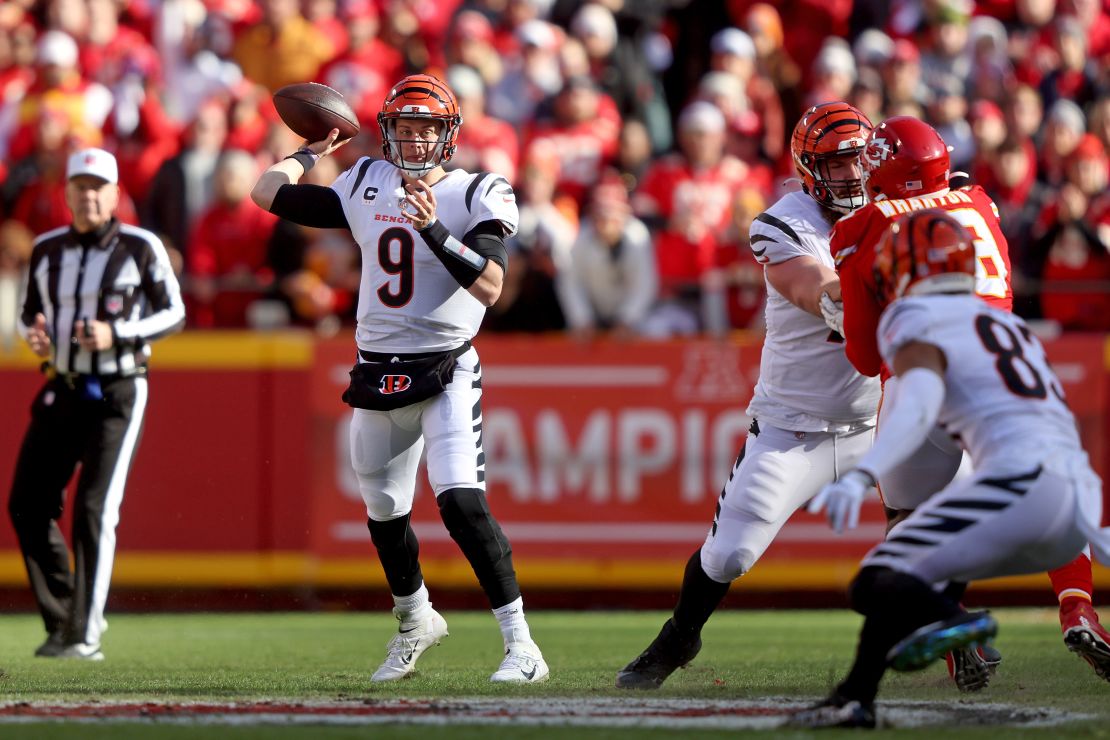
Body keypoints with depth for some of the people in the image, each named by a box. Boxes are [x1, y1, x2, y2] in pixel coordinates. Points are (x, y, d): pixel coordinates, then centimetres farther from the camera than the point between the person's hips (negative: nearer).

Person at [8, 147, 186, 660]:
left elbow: (173, 313, -2)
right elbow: (31, 312, 18)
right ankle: (62, 619, 16)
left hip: (118, 393, -5)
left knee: (95, 510, -12)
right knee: (27, 505, 1)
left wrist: (117, 335, -16)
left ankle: (83, 635, -8)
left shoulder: (140, 248, -5)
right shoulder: (46, 251, 7)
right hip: (61, 391, 5)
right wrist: (34, 334, -6)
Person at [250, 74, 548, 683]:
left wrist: (434, 230, -28)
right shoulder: (367, 188, 6)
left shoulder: (475, 197, -7)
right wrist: (311, 152, 23)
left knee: (460, 501, -21)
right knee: (383, 513, 15)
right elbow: (268, 193, 15)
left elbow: (490, 288, -21)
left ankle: (520, 644, -20)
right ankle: (416, 622, 41)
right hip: (377, 375, 5)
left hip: (444, 373, -5)